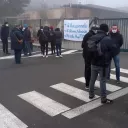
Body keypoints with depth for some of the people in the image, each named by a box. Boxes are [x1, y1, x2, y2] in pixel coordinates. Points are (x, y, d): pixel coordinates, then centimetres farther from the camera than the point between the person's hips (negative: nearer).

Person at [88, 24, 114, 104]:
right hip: (103, 64, -6)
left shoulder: (92, 38, 3)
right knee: (103, 81, 1)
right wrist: (108, 61, 7)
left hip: (94, 63, 6)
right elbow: (110, 51, -8)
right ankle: (104, 99, 8)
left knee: (92, 79, 16)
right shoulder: (108, 39, -15)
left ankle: (91, 94, 29)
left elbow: (89, 50, 9)